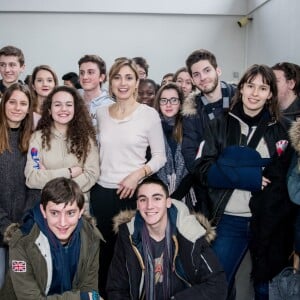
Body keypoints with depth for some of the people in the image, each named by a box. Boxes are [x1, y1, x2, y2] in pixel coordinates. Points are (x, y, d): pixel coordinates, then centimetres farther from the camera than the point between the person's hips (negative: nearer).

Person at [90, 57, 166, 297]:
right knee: (104, 250, 11)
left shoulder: (149, 114, -5)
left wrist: (138, 174, -17)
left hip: (133, 193, -3)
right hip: (101, 192, 3)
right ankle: (102, 292, 30)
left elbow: (160, 156, -3)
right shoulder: (101, 113, 6)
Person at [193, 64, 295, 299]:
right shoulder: (220, 125, 5)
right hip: (229, 220, -1)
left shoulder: (280, 131, 7)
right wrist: (248, 176, -17)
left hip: (269, 222, 1)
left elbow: (284, 180, 8)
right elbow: (204, 170, -5)